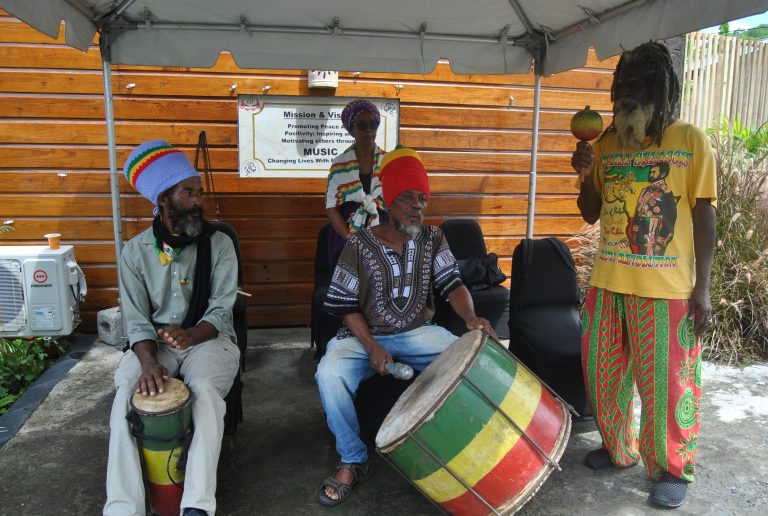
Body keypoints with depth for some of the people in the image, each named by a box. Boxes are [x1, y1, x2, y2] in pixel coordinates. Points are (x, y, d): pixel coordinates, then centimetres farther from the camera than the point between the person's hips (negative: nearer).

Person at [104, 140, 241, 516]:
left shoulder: (219, 244, -1)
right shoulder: (136, 251, 3)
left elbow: (221, 312, -6)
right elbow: (137, 319, -3)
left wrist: (190, 335, -27)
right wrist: (149, 361, -22)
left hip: (207, 338, -1)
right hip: (155, 342, 2)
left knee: (206, 388, -32)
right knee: (127, 390, -27)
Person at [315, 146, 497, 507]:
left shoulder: (433, 239, 0)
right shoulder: (359, 245, -9)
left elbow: (451, 284, -11)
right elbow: (345, 306, -7)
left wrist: (470, 317, -33)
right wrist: (372, 346, -21)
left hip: (418, 333, 2)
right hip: (364, 335, -2)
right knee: (329, 374, -29)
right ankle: (352, 462, -7)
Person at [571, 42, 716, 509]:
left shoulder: (691, 140, -2)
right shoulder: (606, 144, 8)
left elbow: (704, 216, -3)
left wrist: (702, 288, -9)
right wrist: (586, 176, -7)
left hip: (667, 289, -4)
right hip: (609, 284, 5)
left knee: (666, 383, 4)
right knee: (604, 373, 14)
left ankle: (673, 468, 25)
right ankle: (619, 449, 35)